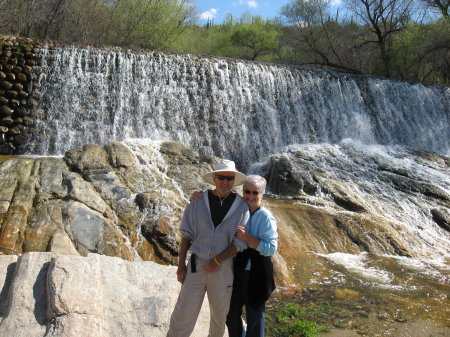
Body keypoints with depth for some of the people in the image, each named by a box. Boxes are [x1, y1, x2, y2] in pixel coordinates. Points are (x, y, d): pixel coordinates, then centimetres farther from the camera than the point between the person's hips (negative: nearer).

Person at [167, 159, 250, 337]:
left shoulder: (241, 207, -9)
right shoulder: (198, 201, -7)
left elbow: (240, 243, -9)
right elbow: (186, 234, -1)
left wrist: (217, 262, -17)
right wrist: (181, 265, -4)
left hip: (223, 267, 0)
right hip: (196, 264, 0)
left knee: (220, 314, 17)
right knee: (183, 314, 3)